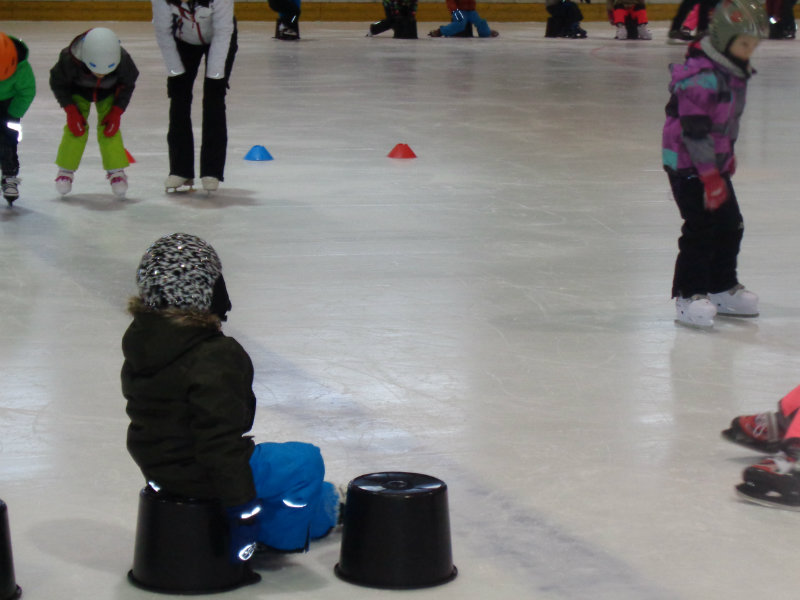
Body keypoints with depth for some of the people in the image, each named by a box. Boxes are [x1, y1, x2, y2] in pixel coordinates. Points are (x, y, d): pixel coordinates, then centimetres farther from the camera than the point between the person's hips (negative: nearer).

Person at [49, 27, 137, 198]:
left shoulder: (124, 61, -36)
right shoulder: (69, 60, -40)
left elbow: (127, 86, -12)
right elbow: (57, 83, -18)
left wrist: (117, 112, -18)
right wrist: (71, 111, -21)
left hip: (109, 92, 1)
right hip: (78, 91, -1)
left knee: (109, 128, -13)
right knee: (76, 127, -14)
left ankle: (116, 171, 1)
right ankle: (65, 170, 2)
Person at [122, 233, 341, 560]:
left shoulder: (139, 339, 0)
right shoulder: (214, 358, -28)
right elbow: (219, 437, -29)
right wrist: (242, 507, -22)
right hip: (199, 477, -10)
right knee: (306, 461, 7)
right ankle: (282, 533, 24)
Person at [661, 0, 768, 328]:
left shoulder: (734, 70, 7)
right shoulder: (701, 76, -24)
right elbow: (694, 130, -27)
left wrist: (728, 154, 27)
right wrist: (710, 176, -27)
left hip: (714, 162, 10)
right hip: (687, 164, -10)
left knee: (730, 225, 13)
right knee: (700, 227, -13)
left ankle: (722, 289, 26)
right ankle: (689, 296, -7)